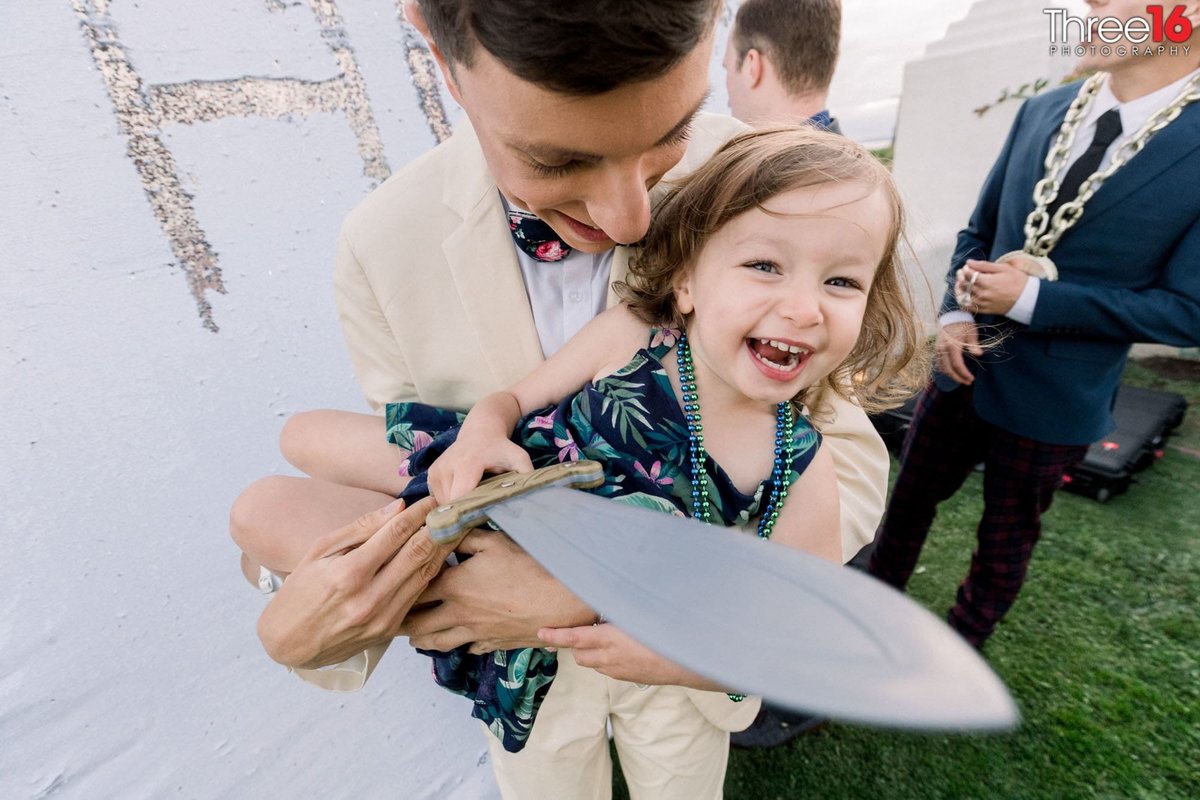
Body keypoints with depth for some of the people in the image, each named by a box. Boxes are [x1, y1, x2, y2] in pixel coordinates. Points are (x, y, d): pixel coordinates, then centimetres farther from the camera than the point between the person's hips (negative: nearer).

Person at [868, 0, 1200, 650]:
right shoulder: (1041, 113, 0)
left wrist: (1034, 298, -22)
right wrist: (956, 313, -9)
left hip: (1052, 400, -4)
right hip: (964, 364, 4)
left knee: (1007, 540, 17)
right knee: (909, 498, 19)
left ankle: (958, 652, 42)